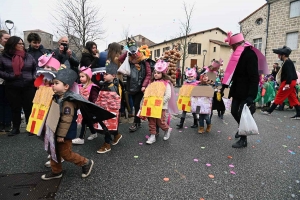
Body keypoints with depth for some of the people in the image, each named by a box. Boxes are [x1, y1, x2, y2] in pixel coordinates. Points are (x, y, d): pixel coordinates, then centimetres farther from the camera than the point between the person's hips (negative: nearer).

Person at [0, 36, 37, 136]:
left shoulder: (28, 56, 9)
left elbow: (36, 69, 13)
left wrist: (33, 78, -3)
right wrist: (10, 76, -12)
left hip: (28, 87, 1)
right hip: (12, 88, 0)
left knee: (29, 108, 4)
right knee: (15, 109, 10)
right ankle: (15, 128, 24)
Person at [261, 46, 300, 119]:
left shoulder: (287, 62, -14)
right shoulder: (288, 62, 15)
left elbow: (289, 74, -23)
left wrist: (287, 83, -29)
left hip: (288, 82, -10)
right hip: (291, 82, 10)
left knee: (279, 97, -3)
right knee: (293, 98, 9)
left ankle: (269, 111, 5)